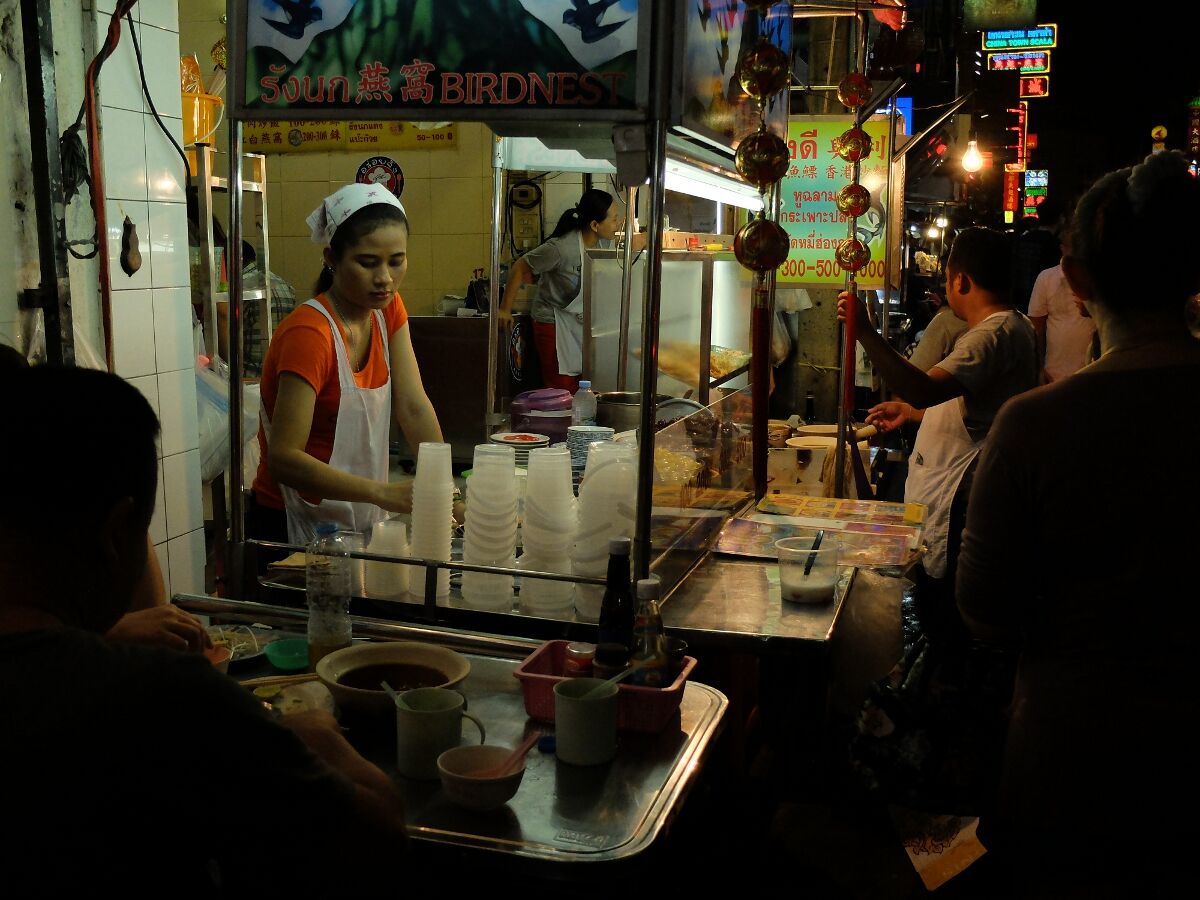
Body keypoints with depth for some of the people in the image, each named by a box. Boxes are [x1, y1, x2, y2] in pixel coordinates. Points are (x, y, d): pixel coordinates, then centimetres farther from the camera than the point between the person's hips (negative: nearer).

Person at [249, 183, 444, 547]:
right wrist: (383, 493, -37)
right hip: (290, 530, -7)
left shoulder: (387, 309, 0)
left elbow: (414, 407, -8)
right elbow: (283, 459, -28)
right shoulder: (310, 333, -24)